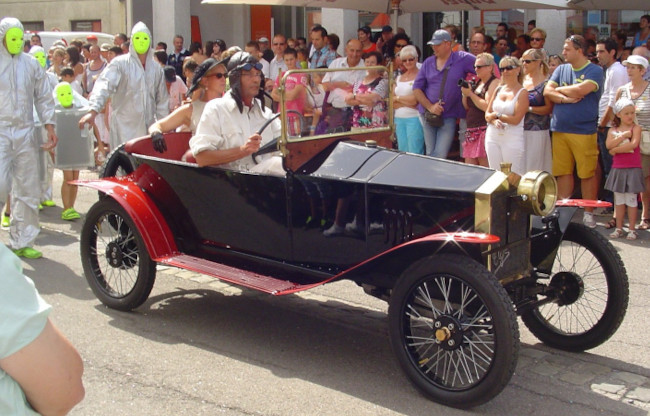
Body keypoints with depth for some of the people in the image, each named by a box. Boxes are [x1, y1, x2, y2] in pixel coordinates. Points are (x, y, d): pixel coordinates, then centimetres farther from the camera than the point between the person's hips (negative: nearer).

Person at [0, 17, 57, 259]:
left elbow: (44, 97, 15)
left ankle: (22, 242, 17)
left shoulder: (31, 64, 11)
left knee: (28, 190, 6)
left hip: (24, 133, 4)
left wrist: (49, 126, 6)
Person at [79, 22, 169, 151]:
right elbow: (105, 85, -18)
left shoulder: (156, 69, 11)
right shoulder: (120, 63, -4)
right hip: (124, 127, -4)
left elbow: (162, 100, 18)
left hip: (148, 127, 4)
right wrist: (93, 110, -33)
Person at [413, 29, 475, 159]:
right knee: (430, 154, 9)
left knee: (440, 156, -9)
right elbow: (417, 88, 6)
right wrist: (430, 106, -7)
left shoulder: (462, 58, -3)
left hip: (449, 116, -3)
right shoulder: (428, 63, 8)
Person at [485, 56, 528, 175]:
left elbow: (516, 119, -12)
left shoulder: (522, 93, -4)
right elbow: (487, 114, 11)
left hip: (513, 139, -5)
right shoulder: (498, 90, 13)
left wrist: (496, 115, -2)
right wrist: (494, 121, -10)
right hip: (493, 137, 6)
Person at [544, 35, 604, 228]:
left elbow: (580, 90, -18)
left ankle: (588, 212, 8)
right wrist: (565, 98, -12)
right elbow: (547, 91, 4)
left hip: (584, 131, -5)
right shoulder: (561, 69, 14)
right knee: (562, 172, 7)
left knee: (587, 173, -1)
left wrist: (559, 89, -2)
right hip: (559, 130, 5)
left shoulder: (595, 71, -3)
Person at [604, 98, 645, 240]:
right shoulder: (613, 130, 7)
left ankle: (632, 229, 7)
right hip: (617, 169, 3)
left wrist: (616, 150, -13)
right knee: (619, 200, 9)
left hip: (632, 169, -3)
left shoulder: (636, 128, -2)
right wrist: (623, 135, -15)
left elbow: (634, 144, -17)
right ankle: (619, 228, 16)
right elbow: (609, 145, -10)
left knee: (631, 200, -1)